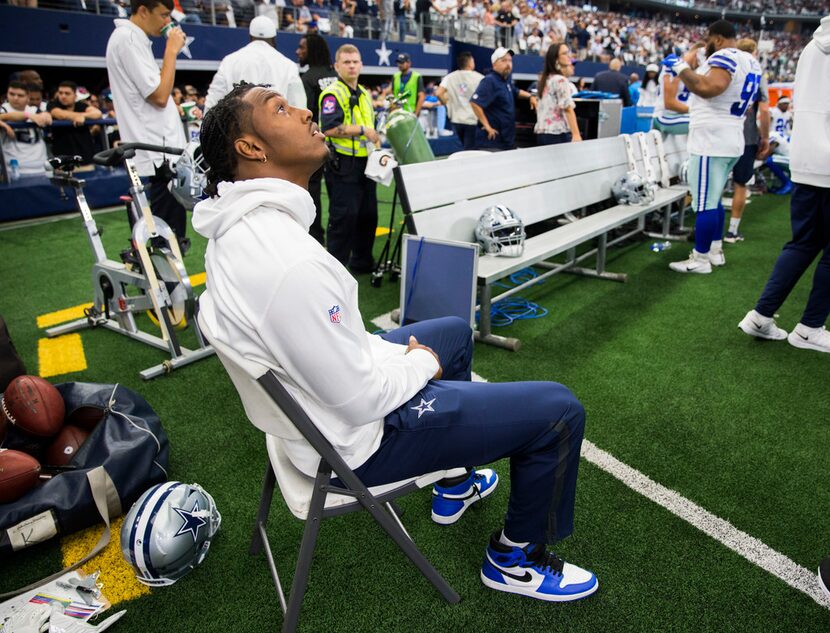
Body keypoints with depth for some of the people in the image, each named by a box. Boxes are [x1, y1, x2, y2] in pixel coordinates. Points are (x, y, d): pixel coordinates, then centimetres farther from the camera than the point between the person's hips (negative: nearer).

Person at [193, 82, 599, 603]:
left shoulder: (239, 225, -2)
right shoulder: (289, 262, -34)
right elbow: (361, 401, -27)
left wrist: (397, 352, 8)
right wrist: (423, 364, -7)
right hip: (361, 435, -9)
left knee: (455, 332, 30)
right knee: (560, 410, -5)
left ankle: (455, 486, 42)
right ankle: (517, 559, 21)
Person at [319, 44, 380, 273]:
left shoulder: (365, 94, 18)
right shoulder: (333, 94, -9)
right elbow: (329, 128, -22)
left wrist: (375, 140, 13)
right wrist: (362, 130, -22)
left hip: (365, 162, 8)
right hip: (343, 164, -8)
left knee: (368, 213, 13)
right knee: (344, 216, -6)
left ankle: (362, 260, 27)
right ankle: (336, 264, 5)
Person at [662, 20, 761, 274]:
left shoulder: (724, 56, -13)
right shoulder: (751, 62, 17)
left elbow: (708, 88, -30)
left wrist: (681, 66, -17)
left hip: (711, 141, -10)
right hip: (732, 140, 10)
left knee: (704, 202, -4)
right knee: (713, 199, 19)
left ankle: (701, 259, 2)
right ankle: (715, 250, 26)